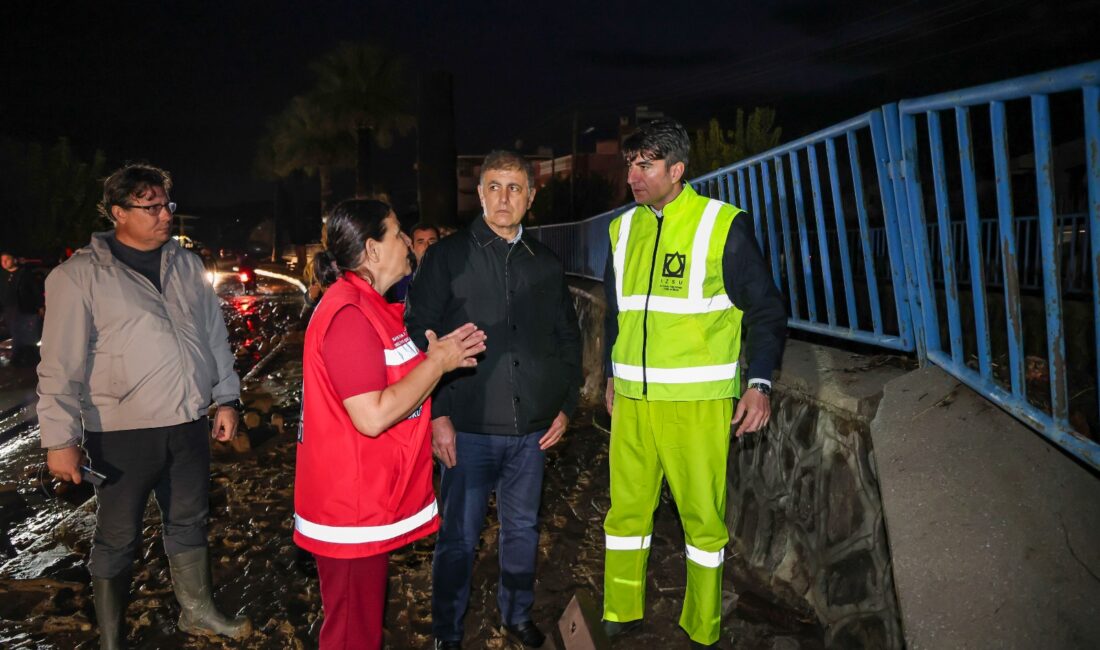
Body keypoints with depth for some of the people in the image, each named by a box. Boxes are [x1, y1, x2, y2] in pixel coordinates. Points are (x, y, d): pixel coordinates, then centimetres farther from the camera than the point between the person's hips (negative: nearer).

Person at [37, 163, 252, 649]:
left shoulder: (187, 265, 7)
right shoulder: (79, 276, -8)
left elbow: (215, 335, 12)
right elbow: (62, 365, -10)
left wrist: (226, 398, 10)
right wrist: (61, 438, -12)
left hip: (189, 423, 5)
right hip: (124, 432, -4)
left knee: (189, 522, 19)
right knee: (117, 537, 10)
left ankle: (198, 610, 37)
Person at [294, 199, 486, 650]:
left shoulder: (367, 305, 11)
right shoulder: (348, 315, -22)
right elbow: (373, 417, -28)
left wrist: (434, 358, 5)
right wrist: (438, 363, -18)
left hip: (370, 498, 10)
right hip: (353, 508, -10)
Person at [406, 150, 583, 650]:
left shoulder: (547, 265, 9)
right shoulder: (447, 257, -3)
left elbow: (568, 339, 15)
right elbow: (417, 336, -6)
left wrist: (566, 405, 8)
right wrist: (437, 414, -12)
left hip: (533, 429, 4)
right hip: (468, 426, -3)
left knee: (522, 528, 18)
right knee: (459, 537, 6)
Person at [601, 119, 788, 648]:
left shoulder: (723, 226, -6)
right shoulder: (624, 229, 9)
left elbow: (766, 309, -3)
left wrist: (759, 383, -12)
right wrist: (612, 375, 20)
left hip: (698, 400, -4)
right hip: (633, 399, 4)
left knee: (703, 516, 5)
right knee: (626, 509, 10)